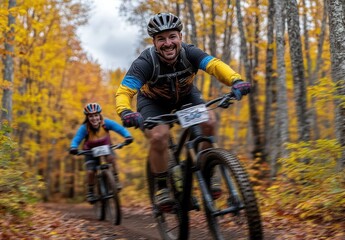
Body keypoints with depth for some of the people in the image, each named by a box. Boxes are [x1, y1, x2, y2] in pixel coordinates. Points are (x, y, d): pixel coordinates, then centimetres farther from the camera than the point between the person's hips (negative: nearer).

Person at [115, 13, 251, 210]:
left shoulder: (189, 53, -27)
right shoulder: (145, 62, -32)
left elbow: (215, 65, -41)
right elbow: (124, 91, -38)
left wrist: (236, 81, -60)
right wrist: (125, 112, -60)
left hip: (185, 95, 2)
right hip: (153, 101, -2)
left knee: (208, 121, -25)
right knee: (159, 136, -30)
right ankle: (162, 187, -7)